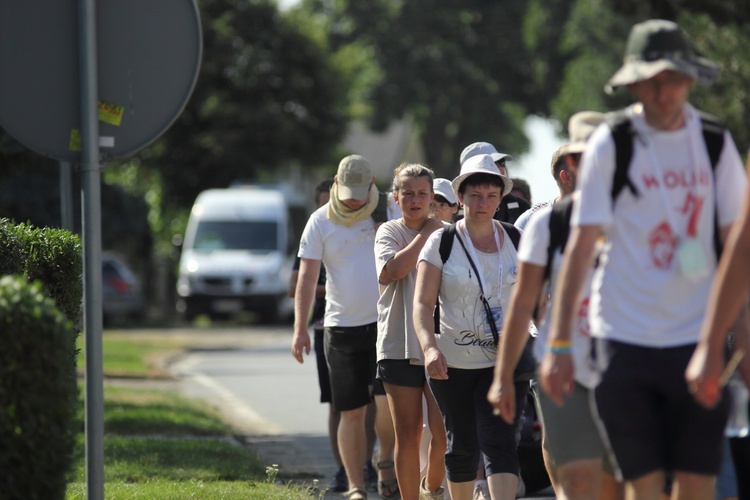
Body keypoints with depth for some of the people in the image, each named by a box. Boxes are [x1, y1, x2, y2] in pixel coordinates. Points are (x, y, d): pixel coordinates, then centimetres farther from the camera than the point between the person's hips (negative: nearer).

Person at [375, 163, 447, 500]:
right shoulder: (389, 233, 4)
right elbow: (391, 270, -16)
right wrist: (424, 235, -10)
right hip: (399, 344, 0)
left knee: (443, 431, -7)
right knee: (407, 434, 2)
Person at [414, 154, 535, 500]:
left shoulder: (515, 240, 5)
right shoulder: (441, 242, -2)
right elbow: (422, 302, -8)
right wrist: (429, 347, -23)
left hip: (505, 360, 0)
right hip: (453, 362, 0)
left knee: (499, 443, -12)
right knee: (462, 445, 9)